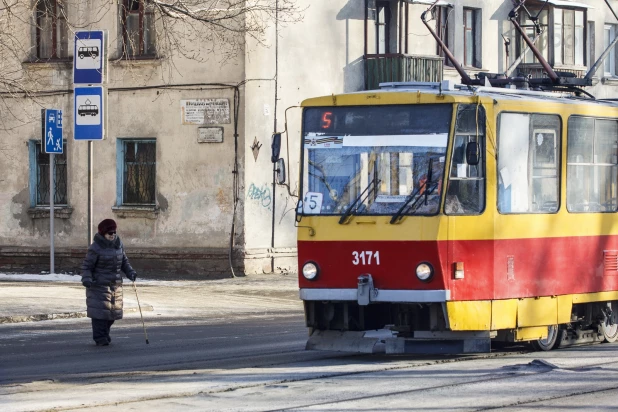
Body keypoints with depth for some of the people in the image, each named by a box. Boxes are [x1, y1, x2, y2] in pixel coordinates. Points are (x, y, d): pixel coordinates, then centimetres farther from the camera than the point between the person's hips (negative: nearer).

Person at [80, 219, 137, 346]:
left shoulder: (118, 245, 8)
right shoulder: (95, 248, -11)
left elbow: (124, 262, 18)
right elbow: (86, 266, -9)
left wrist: (130, 272, 3)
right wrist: (86, 279, -25)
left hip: (115, 284, 6)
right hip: (99, 284, -6)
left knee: (113, 311, 9)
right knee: (100, 311, -9)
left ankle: (105, 334, 27)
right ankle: (100, 338, -4)